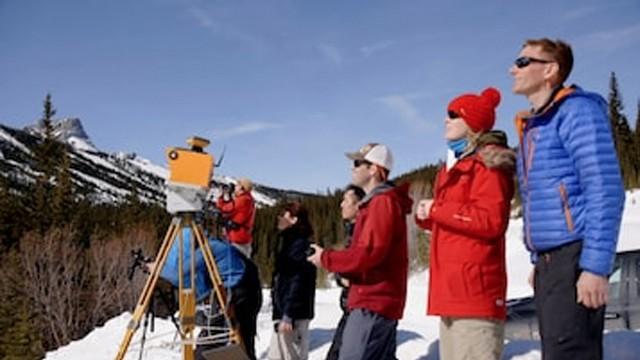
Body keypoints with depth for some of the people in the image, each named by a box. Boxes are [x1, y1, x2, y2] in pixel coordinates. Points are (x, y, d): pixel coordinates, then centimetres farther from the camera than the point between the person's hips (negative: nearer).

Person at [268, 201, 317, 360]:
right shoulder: (290, 241, 18)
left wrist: (288, 315, -24)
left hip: (293, 314, -10)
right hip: (283, 310, 10)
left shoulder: (299, 244, -13)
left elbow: (298, 282, -21)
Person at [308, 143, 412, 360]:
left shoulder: (383, 202, -13)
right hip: (378, 299, 10)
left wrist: (326, 258, -10)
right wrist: (345, 271, 6)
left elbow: (369, 253, -21)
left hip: (373, 303, -10)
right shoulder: (377, 202, 20)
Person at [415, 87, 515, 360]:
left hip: (474, 285, -10)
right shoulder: (455, 165, 22)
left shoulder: (487, 163, -6)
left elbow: (490, 221, -19)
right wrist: (427, 216, 2)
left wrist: (436, 210, -12)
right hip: (451, 286, 10)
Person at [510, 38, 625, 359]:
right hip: (549, 261, 9)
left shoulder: (577, 110, -8)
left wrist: (596, 266, -22)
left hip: (574, 257, -9)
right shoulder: (532, 125, 18)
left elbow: (605, 190, -16)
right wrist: (538, 261, 18)